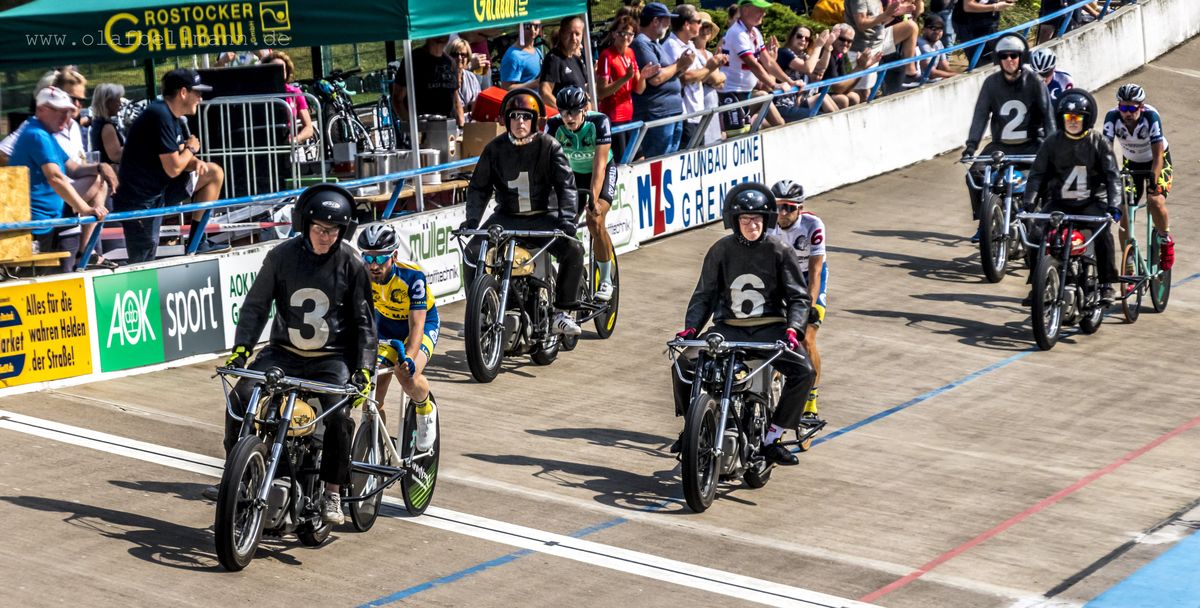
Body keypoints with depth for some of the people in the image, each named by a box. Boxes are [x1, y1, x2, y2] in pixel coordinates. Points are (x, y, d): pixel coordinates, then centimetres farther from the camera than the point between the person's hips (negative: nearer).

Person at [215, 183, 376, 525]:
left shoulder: (351, 264, -5)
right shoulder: (282, 255, -3)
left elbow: (364, 321, -1)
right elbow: (256, 304, 1)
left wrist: (364, 371, -11)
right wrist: (240, 348, -11)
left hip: (332, 358, -2)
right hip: (284, 352, 2)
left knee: (339, 415, -25)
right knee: (240, 397, -17)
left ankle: (332, 491, -7)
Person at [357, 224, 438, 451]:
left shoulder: (412, 276, -32)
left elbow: (416, 325, -35)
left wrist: (409, 357, -52)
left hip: (422, 326, -4)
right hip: (386, 327, 4)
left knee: (407, 375, -32)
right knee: (373, 399, -8)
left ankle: (425, 408, 2)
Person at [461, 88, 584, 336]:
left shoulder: (549, 146, -4)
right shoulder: (495, 148, 1)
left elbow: (566, 184, -8)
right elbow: (479, 186, 5)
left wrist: (566, 218, -23)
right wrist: (472, 219, -10)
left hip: (542, 217, -1)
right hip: (507, 216, 1)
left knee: (573, 249, -26)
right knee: (472, 252, -19)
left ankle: (562, 313, -11)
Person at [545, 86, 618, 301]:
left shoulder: (599, 122, -30)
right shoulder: (554, 125, -24)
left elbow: (599, 166, -34)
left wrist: (594, 200, -41)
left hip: (603, 172, -3)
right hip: (571, 172, 4)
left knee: (595, 221, -23)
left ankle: (606, 280, -7)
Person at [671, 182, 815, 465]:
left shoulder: (780, 251, 1)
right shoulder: (721, 250, 5)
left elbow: (798, 297, 1)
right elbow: (704, 294, 8)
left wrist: (792, 328, -17)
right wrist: (691, 326, -7)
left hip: (770, 328, -1)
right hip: (728, 328, 1)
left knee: (803, 371, -25)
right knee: (682, 362, -19)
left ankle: (771, 437, -12)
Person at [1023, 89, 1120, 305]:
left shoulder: (1098, 142, 0)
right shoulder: (1052, 142, 3)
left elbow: (1112, 175, -6)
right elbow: (1037, 173, -1)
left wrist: (1114, 205, -20)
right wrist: (1028, 202, -14)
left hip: (1092, 201, -1)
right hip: (1059, 202, 2)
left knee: (1103, 233, -28)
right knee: (1037, 235, -19)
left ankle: (1106, 285, -13)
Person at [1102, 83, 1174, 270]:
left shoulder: (1151, 116, -31)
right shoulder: (1112, 117, -26)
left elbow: (1158, 155, -32)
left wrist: (1153, 180, -47)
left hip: (1156, 161, -3)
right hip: (1131, 163, 3)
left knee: (1155, 200, -28)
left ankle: (1166, 240, 0)